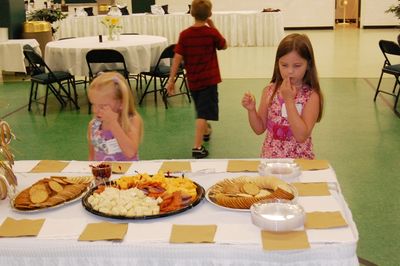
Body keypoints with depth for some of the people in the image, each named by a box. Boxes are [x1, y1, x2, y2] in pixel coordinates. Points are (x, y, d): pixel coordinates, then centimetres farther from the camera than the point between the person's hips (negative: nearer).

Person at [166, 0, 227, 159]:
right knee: (204, 113, -7)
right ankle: (197, 147, -16)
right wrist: (212, 26, 7)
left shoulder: (184, 34, -5)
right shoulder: (212, 33, -10)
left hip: (192, 80, 4)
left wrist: (171, 80, -3)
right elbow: (224, 46, 8)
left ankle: (206, 131, 49)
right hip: (209, 79, -4)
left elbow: (177, 58, -8)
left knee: (201, 108, 25)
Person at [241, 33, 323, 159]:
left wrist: (288, 100, -18)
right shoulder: (270, 91, 1)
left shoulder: (311, 96, -9)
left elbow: (301, 136, -18)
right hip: (270, 157, 2)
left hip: (299, 159, -2)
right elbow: (260, 129, 7)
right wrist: (251, 109, -11)